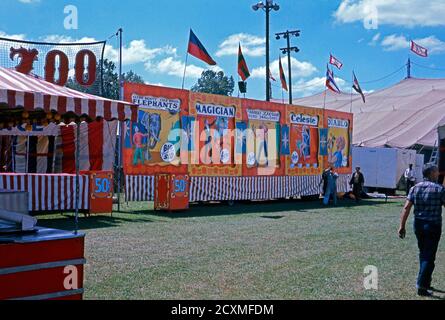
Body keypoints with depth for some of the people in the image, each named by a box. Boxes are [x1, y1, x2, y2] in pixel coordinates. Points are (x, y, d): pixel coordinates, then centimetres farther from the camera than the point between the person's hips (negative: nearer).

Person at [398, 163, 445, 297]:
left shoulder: (415, 188, 3)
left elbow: (406, 208, -2)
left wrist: (402, 226, -1)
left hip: (418, 225, 5)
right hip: (433, 226, -5)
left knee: (423, 254, 19)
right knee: (429, 256, 0)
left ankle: (425, 282, 28)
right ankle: (422, 286, -4)